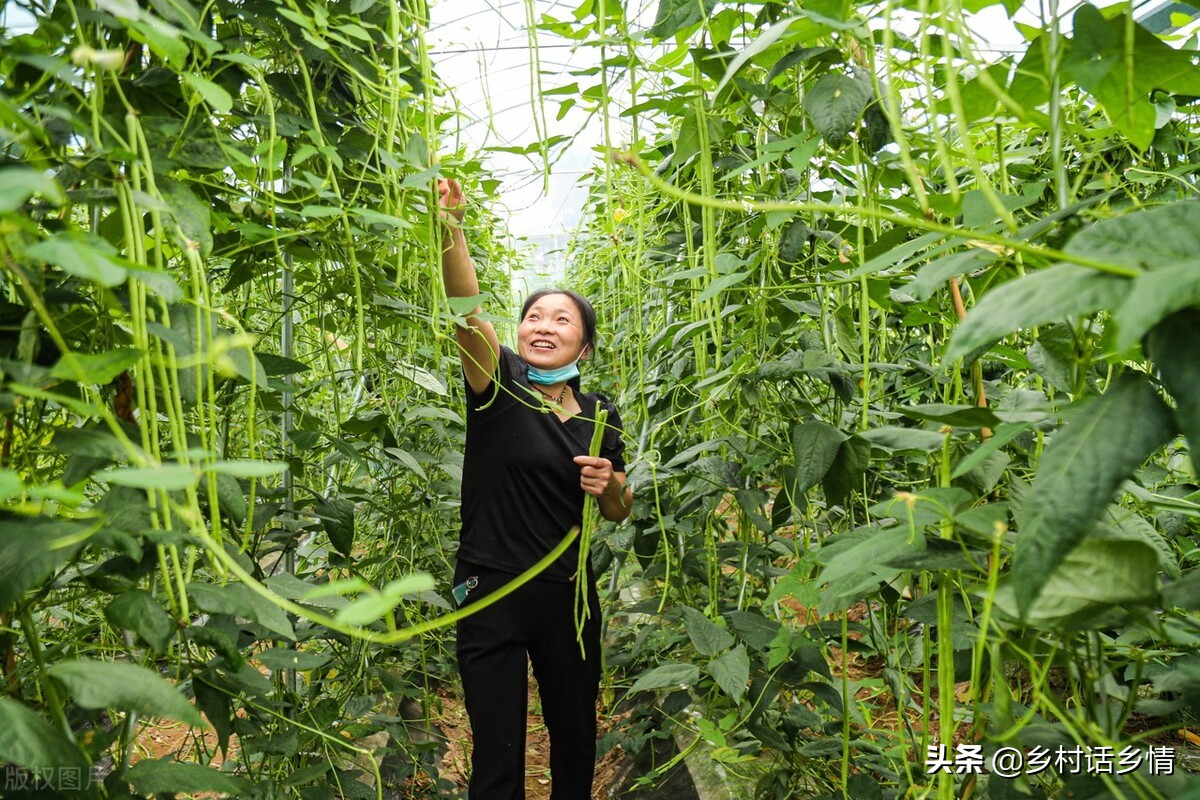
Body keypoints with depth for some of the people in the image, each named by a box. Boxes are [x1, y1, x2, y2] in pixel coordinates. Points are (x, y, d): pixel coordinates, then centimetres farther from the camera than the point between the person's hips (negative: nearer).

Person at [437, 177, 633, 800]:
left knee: (575, 739, 19)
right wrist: (450, 228, -41)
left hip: (567, 594, 4)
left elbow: (618, 512, 13)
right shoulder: (498, 388, -6)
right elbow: (467, 309, -26)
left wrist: (608, 484, -9)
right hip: (491, 594, -3)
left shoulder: (601, 416, 3)